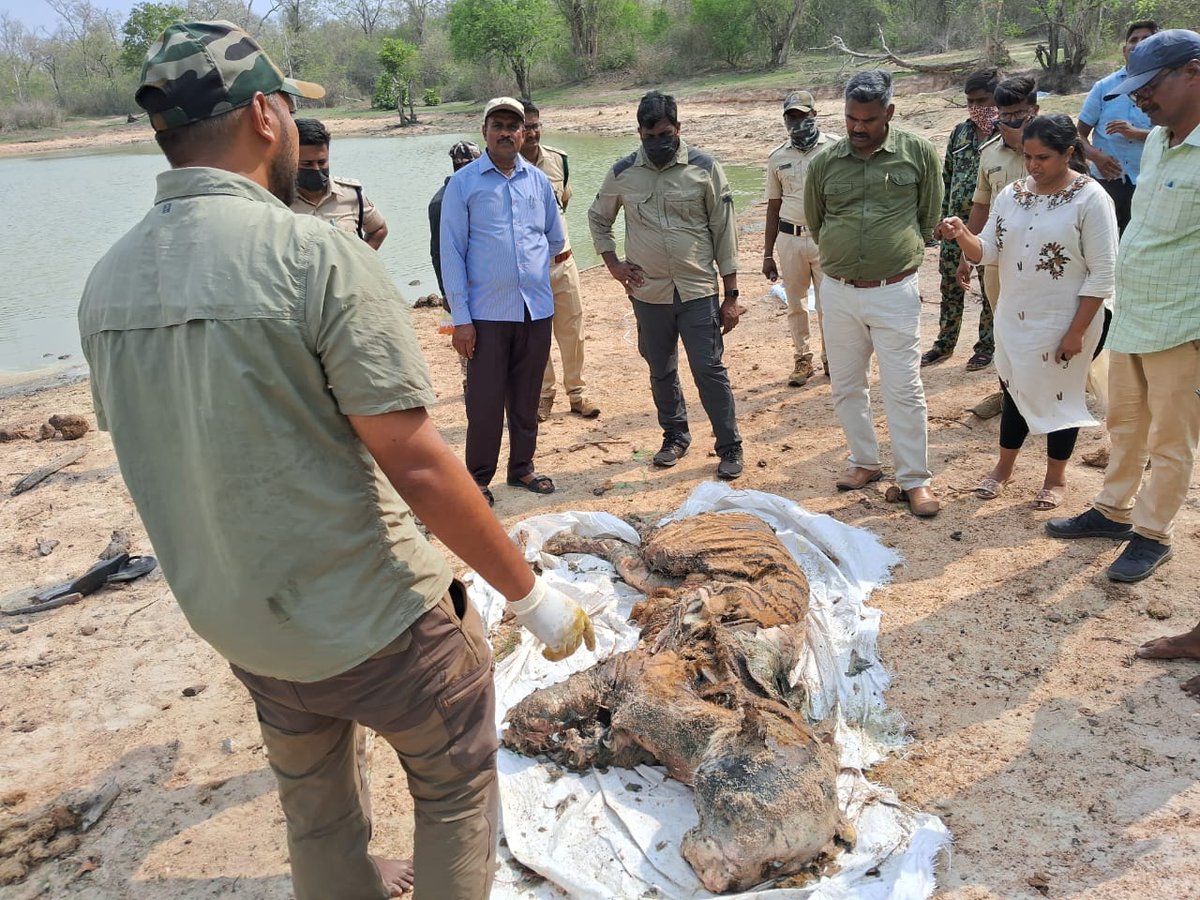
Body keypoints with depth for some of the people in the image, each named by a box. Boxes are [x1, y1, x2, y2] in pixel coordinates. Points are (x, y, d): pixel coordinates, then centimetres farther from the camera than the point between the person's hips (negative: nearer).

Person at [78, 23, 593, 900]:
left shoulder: (106, 283, -2)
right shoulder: (318, 254, -22)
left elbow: (164, 462, 10)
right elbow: (418, 468, -24)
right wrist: (531, 593, -12)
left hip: (239, 625, 7)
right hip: (376, 622, -6)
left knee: (314, 810, 29)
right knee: (457, 781, 20)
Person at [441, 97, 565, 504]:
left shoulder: (538, 180, 8)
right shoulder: (463, 183, -2)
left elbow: (557, 239, 22)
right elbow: (451, 253, -6)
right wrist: (460, 317, -10)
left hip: (537, 309, 4)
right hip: (488, 313, -3)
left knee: (527, 397, 13)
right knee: (485, 399, 1)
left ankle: (522, 467, 28)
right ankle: (479, 478, 15)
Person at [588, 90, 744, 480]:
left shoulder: (704, 167, -5)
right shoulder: (623, 172, 0)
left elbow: (724, 232, -3)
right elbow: (598, 218, 17)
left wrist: (731, 295, -4)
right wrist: (612, 262, 2)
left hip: (699, 291, -2)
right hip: (649, 294, 3)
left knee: (709, 370, -2)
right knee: (661, 372, 14)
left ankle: (729, 446, 10)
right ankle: (675, 436, 32)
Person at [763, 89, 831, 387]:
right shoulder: (777, 157, 7)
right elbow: (773, 206, 12)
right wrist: (767, 254, 11)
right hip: (789, 238, 3)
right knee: (795, 304, 9)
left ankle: (830, 357, 20)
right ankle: (803, 358, 23)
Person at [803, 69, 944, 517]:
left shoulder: (919, 153, -4)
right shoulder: (824, 162, 1)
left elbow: (928, 217, 5)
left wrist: (896, 254, 8)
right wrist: (845, 257, 13)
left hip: (894, 292, -3)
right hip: (838, 291, 3)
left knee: (904, 388, -1)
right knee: (846, 386, 13)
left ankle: (915, 478, 11)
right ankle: (865, 462, 31)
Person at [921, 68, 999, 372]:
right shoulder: (960, 131, 8)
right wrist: (943, 216, 11)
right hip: (955, 222, 5)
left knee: (990, 288, 8)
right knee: (950, 285, 13)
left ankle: (986, 345, 21)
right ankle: (944, 343, 26)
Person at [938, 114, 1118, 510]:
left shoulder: (1090, 199, -14)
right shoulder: (1011, 194, 2)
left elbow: (1102, 274, -14)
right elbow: (988, 252, 0)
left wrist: (1077, 331, -17)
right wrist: (962, 236, -21)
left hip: (1063, 323, -5)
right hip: (1013, 318, 5)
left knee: (1059, 396, 9)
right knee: (1015, 390, 17)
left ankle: (1056, 477, 28)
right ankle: (1003, 466, 34)